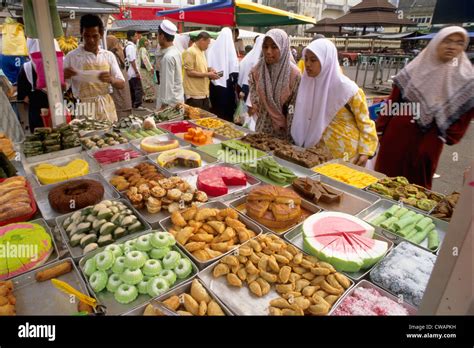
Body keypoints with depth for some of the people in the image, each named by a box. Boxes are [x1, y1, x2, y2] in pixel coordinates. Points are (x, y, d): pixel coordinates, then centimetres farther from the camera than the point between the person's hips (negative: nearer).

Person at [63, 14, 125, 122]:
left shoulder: (109, 56, 5)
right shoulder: (71, 56, -1)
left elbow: (121, 84, 2)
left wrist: (111, 80, -18)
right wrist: (63, 76, -19)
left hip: (106, 108, 2)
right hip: (83, 108, -2)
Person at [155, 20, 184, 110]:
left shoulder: (168, 57, -21)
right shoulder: (176, 51, 6)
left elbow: (167, 83, -21)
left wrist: (164, 103, -17)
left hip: (170, 102, -9)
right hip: (177, 98, 9)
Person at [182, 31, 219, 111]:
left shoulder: (202, 52, 16)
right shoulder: (190, 52, -11)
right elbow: (189, 72, -16)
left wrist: (209, 69, 6)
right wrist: (207, 74, -16)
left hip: (204, 93, 9)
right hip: (194, 94, -9)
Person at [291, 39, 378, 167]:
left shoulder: (346, 88, -17)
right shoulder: (309, 83, -2)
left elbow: (364, 120, -9)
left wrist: (365, 151, -12)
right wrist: (302, 142, 11)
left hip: (343, 152, -5)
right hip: (316, 149, 5)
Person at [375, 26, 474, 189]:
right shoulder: (414, 69, 0)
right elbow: (393, 101, 0)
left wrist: (447, 137, -4)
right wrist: (381, 128, -2)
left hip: (428, 139, 0)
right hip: (398, 132, 1)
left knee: (417, 182, 9)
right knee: (387, 175, 10)